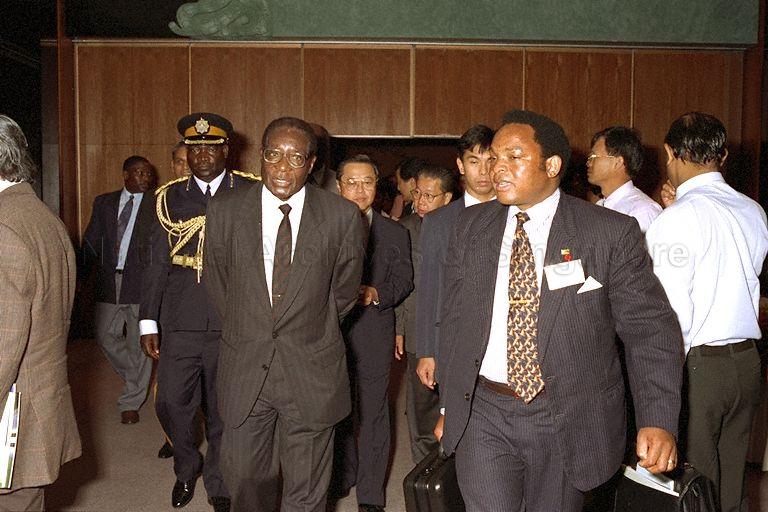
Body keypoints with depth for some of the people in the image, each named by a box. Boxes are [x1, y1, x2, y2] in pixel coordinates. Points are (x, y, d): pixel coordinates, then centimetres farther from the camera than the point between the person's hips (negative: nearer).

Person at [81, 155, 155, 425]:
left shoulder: (157, 205, -1)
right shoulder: (103, 203, 10)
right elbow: (91, 243, 10)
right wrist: (82, 274, -3)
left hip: (141, 283, -3)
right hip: (109, 282, 4)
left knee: (139, 344, 5)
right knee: (105, 337, 9)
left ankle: (131, 403, 21)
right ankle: (137, 378, 35)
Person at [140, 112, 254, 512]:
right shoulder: (170, 197, 8)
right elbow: (156, 263, 8)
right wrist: (149, 322, 6)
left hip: (232, 324, -2)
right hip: (180, 323, 2)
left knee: (223, 411, 9)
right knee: (171, 403, 5)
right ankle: (186, 468, 36)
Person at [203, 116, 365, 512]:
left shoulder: (342, 216, -8)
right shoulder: (225, 211, -3)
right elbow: (217, 283, 11)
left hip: (311, 372, -1)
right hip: (244, 370, 1)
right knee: (245, 479, 15)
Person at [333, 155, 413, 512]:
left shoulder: (395, 233, 6)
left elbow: (403, 279, -2)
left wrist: (374, 293, -19)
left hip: (373, 338, -1)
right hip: (331, 334, 1)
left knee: (373, 414, 4)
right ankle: (344, 474, 37)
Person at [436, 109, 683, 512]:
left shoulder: (612, 232, -7)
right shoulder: (471, 226, 3)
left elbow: (650, 330, -4)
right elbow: (453, 319, 8)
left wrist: (657, 420, -13)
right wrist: (450, 406, 10)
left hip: (569, 421, -1)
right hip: (483, 415, 2)